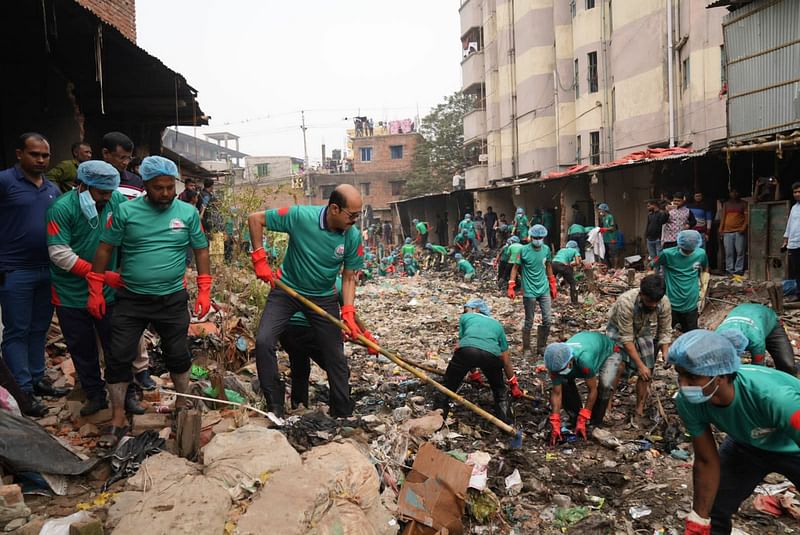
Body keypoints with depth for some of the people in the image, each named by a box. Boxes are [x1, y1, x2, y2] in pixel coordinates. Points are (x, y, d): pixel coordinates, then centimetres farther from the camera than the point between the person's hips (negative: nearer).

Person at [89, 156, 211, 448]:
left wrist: (204, 290, -1)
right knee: (119, 358, 1)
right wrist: (95, 290, -2)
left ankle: (182, 409, 33)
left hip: (172, 300, 1)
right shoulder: (125, 211, -5)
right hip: (131, 299, 0)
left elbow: (201, 250, 5)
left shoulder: (188, 213, -2)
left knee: (178, 356, 12)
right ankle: (118, 422, 15)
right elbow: (105, 249, 0)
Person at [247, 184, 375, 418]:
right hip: (287, 290, -1)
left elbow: (349, 278, -6)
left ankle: (343, 416, 17)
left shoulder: (353, 237, -15)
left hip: (324, 298, 2)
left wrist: (348, 314, -19)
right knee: (263, 341, -16)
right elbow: (255, 219, -13)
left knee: (336, 358, 2)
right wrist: (259, 259, -16)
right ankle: (275, 407, 0)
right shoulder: (299, 216, -23)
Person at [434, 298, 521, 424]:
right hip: (491, 354, 2)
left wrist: (472, 372, 49)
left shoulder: (465, 318, 33)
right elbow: (506, 361, 39)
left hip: (466, 351, -2)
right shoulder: (497, 324, 38)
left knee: (447, 386, 17)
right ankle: (506, 423, 25)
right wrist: (514, 385, 50)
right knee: (500, 391, 28)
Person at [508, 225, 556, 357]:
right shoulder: (523, 250, -10)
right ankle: (526, 349, 16)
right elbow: (515, 268, -5)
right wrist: (511, 287, -11)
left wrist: (552, 285, 17)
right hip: (529, 291, -4)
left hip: (544, 290, 4)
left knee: (547, 320, 4)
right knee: (529, 322, 3)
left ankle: (541, 347, 20)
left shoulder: (546, 249, 3)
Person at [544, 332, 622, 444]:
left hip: (607, 351, -4)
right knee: (564, 382, -17)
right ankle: (575, 417, 5)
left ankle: (596, 423, -7)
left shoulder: (585, 359, -46)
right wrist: (555, 425, -28)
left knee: (605, 385, -30)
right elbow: (556, 393, -23)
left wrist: (582, 420, -30)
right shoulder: (557, 362, -30)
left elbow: (592, 390, -34)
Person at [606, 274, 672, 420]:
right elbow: (626, 338, -32)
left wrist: (665, 353, -23)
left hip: (645, 333, 4)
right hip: (620, 331, -4)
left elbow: (665, 331, -10)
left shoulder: (664, 303, -26)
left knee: (647, 373, -1)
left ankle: (639, 410, 16)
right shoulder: (626, 302, -38)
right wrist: (640, 365, -31)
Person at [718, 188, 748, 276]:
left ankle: (739, 270, -1)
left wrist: (744, 227, -11)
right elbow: (723, 217, 15)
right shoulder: (726, 204, 16)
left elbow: (746, 216, 3)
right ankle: (729, 270, 4)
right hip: (727, 231, 2)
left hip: (739, 231, -2)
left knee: (740, 251, -5)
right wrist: (720, 230, 8)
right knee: (729, 252, 0)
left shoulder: (743, 204, 9)